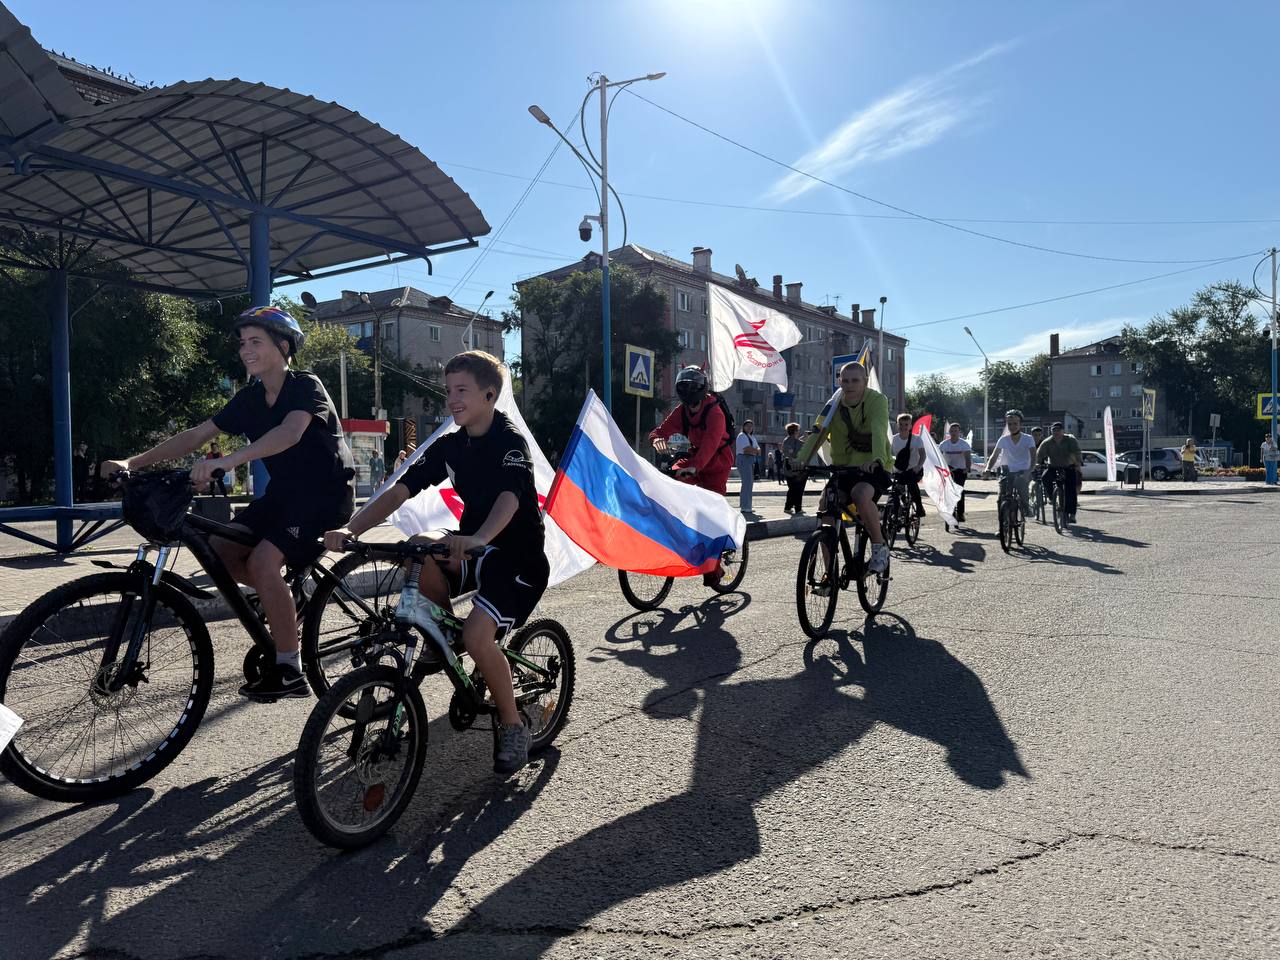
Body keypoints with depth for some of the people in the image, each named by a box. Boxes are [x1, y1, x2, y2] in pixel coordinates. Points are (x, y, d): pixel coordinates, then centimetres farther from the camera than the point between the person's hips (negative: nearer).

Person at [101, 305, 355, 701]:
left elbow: (290, 433, -36)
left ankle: (289, 670, -13)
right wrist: (132, 462, -7)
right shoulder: (250, 398, 6)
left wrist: (226, 461, -49)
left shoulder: (305, 386, -15)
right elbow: (196, 435, 4)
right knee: (220, 550, -6)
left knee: (262, 561, -24)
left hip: (326, 491, -8)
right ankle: (285, 601, 16)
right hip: (285, 490, 8)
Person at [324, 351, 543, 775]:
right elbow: (399, 490, -5)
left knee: (477, 634, -26)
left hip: (519, 558, -6)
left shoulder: (510, 440, -15)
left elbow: (510, 498, -33)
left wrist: (477, 539, -53)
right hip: (471, 549, 6)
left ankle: (512, 725, -2)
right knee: (421, 546, -24)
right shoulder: (449, 446, 3)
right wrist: (349, 529, -20)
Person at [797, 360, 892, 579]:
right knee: (825, 510, -11)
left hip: (873, 468, -5)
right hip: (843, 468, 5)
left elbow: (879, 430, -28)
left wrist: (877, 459, -48)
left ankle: (880, 547, -11)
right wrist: (799, 462, -28)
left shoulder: (876, 400, -10)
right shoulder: (834, 405, 1)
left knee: (861, 495, -35)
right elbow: (816, 435, -11)